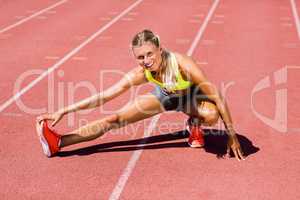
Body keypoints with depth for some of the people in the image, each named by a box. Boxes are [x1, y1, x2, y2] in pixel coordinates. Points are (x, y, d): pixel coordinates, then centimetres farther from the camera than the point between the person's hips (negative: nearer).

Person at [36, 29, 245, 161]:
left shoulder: (183, 64, -40)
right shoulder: (141, 73, -29)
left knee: (211, 115, -38)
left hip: (190, 96, -2)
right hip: (165, 95, 2)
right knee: (114, 119, -11)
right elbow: (104, 95, -25)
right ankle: (58, 143, -12)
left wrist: (232, 136, -32)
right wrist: (63, 112, -31)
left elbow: (217, 97, -33)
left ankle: (195, 125, -1)